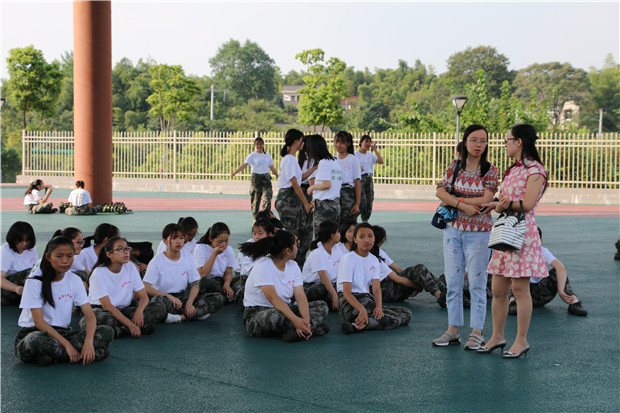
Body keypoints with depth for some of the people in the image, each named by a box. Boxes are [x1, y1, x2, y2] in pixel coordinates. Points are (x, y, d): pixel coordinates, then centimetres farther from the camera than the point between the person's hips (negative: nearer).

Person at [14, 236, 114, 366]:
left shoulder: (74, 280, 4)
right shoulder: (35, 281, -9)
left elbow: (90, 316, -3)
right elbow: (39, 321, -16)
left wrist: (89, 341, -25)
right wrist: (67, 344, -24)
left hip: (62, 332, 5)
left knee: (107, 332, -18)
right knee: (36, 341, -42)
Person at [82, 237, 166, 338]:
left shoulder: (131, 268, 3)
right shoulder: (99, 273, -13)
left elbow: (144, 297, 1)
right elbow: (107, 306, -20)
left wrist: (139, 311, -24)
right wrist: (130, 324, -29)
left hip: (123, 311, 5)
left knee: (160, 307, -13)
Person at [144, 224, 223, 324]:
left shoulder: (188, 257, 6)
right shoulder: (157, 261, -7)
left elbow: (195, 283, 3)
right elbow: (145, 287, -17)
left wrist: (189, 303, -16)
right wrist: (170, 297, -27)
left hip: (183, 297, 5)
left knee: (218, 298, -15)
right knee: (158, 300, -41)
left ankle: (181, 317, -26)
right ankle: (196, 313, -21)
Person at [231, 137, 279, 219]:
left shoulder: (267, 155, 11)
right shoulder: (252, 155, -2)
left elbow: (272, 168, 19)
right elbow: (244, 165, -14)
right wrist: (234, 172, -28)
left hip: (266, 178, 3)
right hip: (256, 178, -3)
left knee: (267, 199, -8)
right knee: (255, 200, 3)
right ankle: (255, 219, 16)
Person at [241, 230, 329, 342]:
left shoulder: (293, 266, 5)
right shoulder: (263, 267, -17)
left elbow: (300, 296, -5)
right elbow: (273, 298, -29)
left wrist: (306, 320, -23)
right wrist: (295, 320, -39)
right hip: (256, 314, -7)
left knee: (322, 306, -6)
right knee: (275, 316, -41)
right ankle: (313, 327, -21)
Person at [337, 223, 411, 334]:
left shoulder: (374, 260, 14)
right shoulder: (348, 259, -7)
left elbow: (376, 288, 2)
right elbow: (347, 292, -16)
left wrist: (379, 306, -21)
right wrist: (362, 309, -34)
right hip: (350, 302, -8)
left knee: (406, 313, -10)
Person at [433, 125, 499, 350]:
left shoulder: (490, 171, -2)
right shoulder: (454, 166, 7)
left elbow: (486, 200, -13)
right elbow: (440, 191, -4)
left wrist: (456, 199, -10)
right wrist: (464, 205, -16)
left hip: (478, 232, -3)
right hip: (453, 230, 4)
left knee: (477, 282, 1)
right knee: (452, 281, 7)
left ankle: (477, 332, 10)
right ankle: (453, 330, 16)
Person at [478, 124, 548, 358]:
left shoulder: (535, 170, -8)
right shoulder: (512, 170, 18)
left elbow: (527, 204, -17)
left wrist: (498, 204, -8)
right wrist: (499, 205, -8)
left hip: (523, 232, -8)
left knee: (520, 288, -3)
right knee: (498, 289, 8)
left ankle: (521, 341, 7)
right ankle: (497, 337, 18)